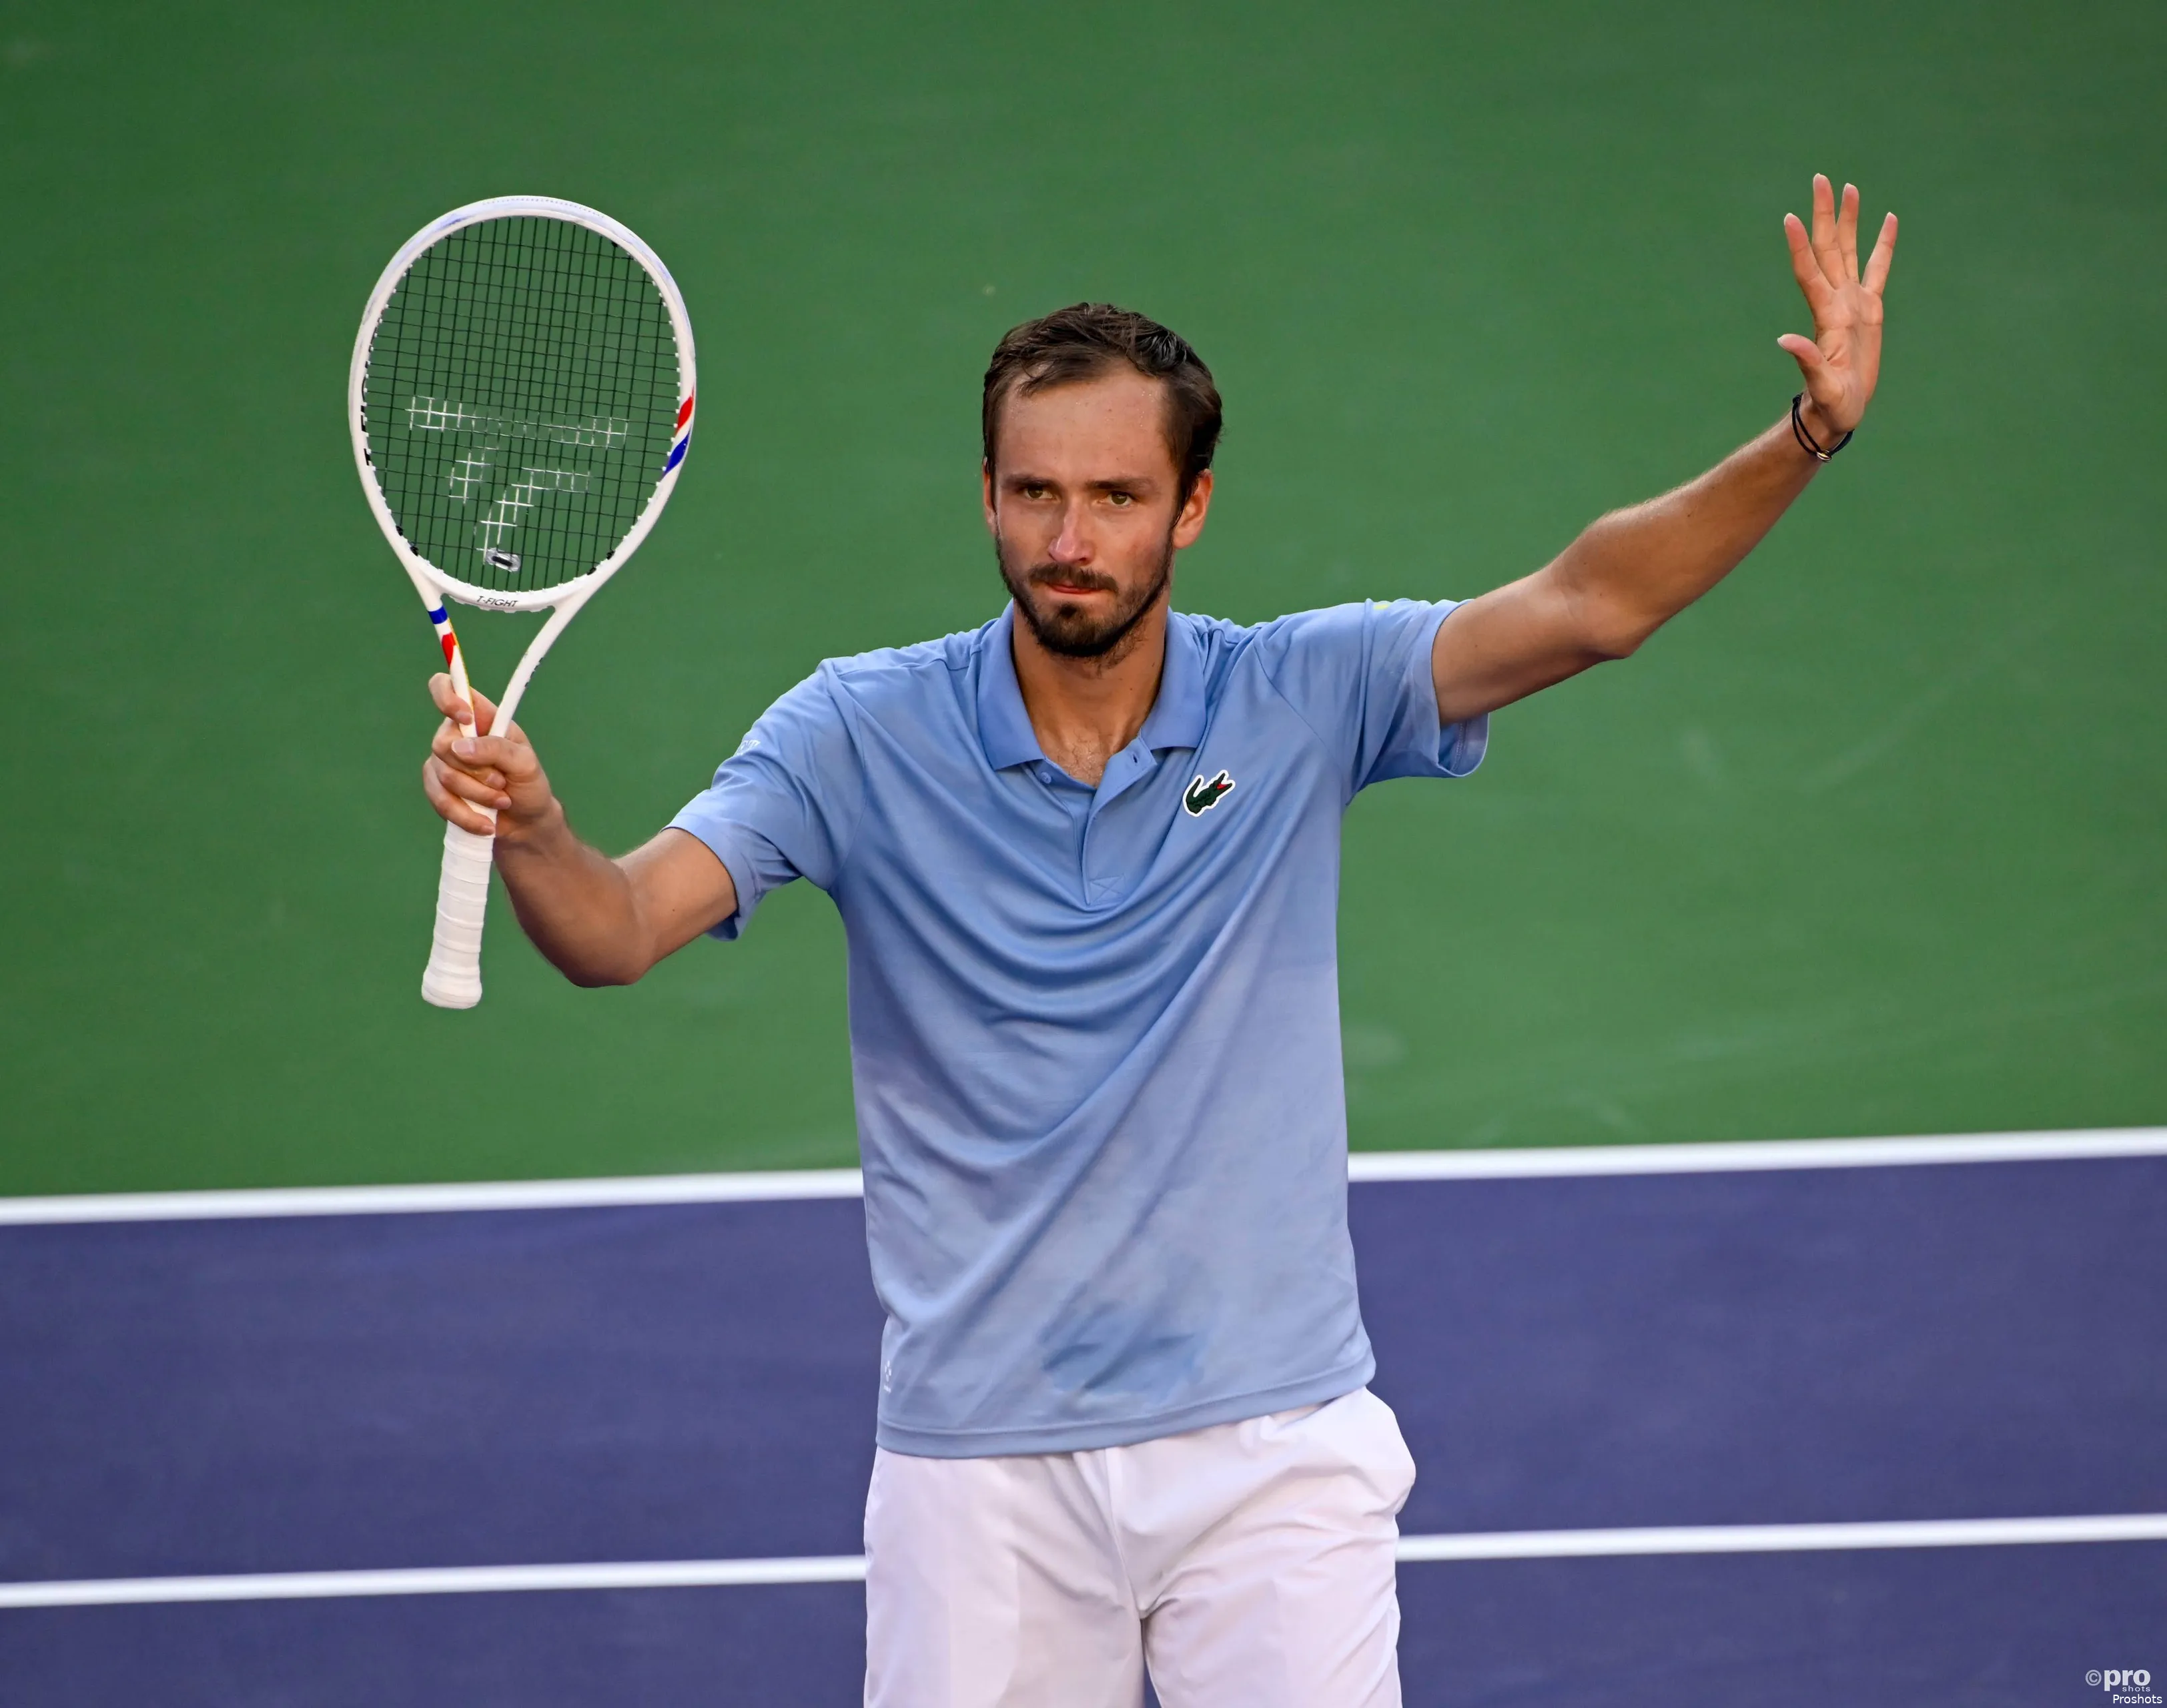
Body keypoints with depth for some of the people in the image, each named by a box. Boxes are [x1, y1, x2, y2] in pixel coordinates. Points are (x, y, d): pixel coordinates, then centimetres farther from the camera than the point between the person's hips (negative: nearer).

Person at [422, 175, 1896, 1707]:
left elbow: (1588, 606, -12)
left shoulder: (1303, 702, -2)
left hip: (1273, 1447, 0)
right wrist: (530, 829, -35)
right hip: (980, 1455, 0)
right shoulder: (862, 734, -3)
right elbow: (620, 930, -12)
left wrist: (1807, 442, -27)